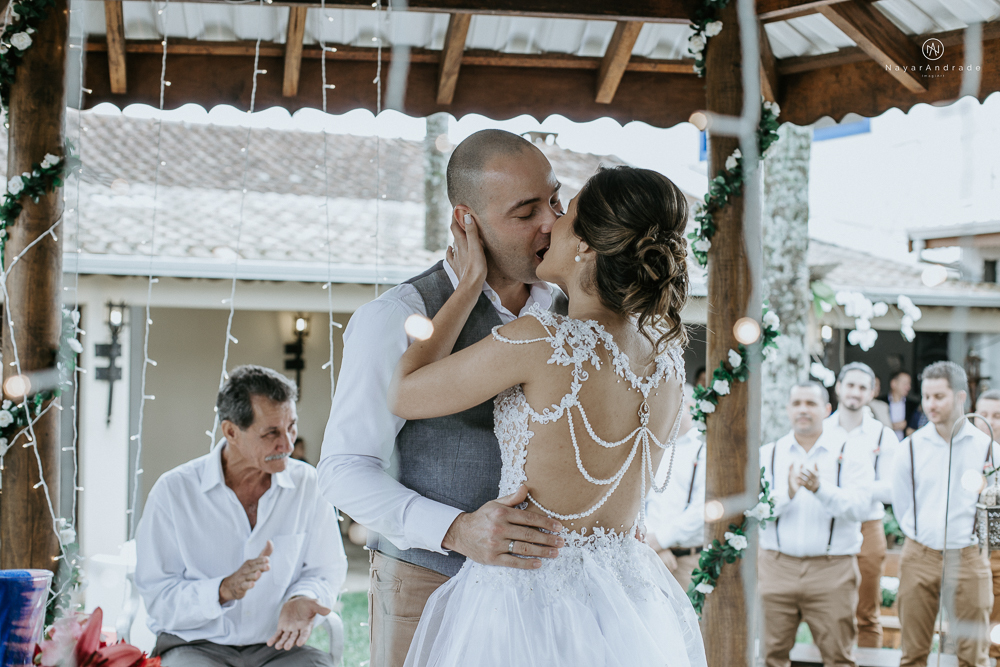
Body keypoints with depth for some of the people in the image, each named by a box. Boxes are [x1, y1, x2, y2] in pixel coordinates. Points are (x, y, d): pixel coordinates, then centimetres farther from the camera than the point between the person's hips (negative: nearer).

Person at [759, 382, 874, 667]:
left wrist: (820, 489, -26)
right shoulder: (768, 454, 10)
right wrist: (787, 493, -19)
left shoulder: (851, 453, 4)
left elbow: (860, 507, -11)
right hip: (777, 566, 2)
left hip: (833, 571, -2)